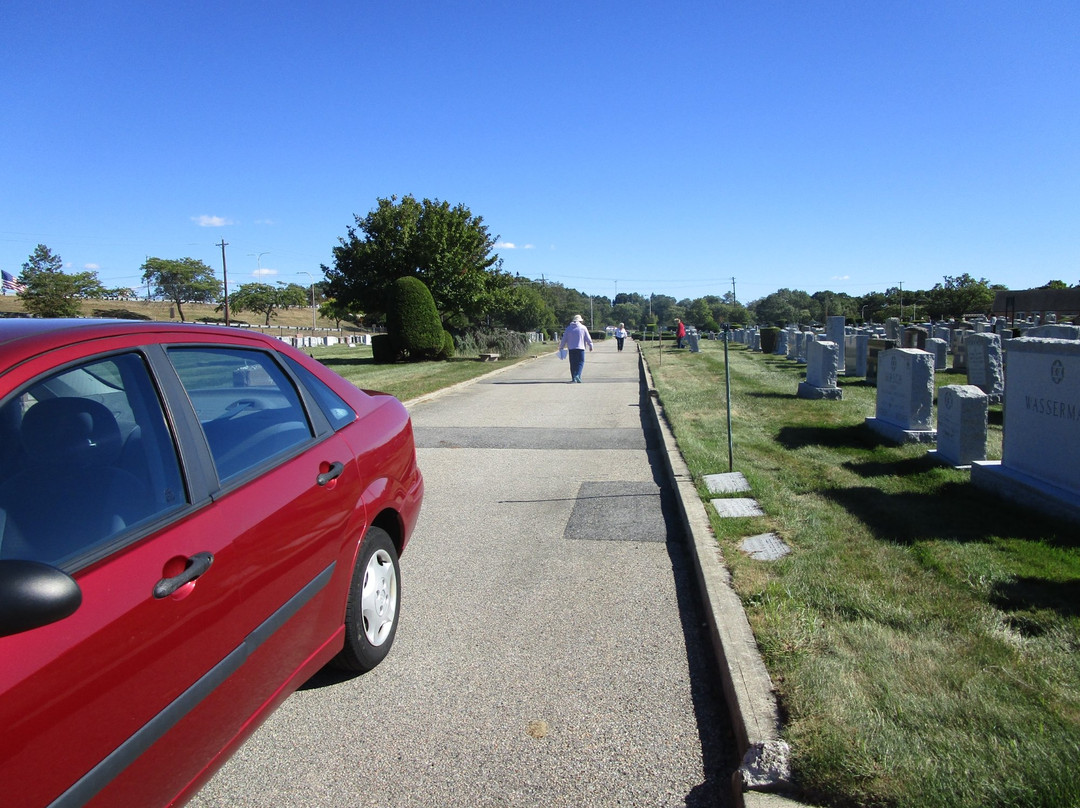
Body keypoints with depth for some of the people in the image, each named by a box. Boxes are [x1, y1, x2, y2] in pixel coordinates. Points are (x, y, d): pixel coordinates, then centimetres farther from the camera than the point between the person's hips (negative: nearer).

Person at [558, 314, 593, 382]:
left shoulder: (568, 328, 8)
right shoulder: (583, 328, 2)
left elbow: (564, 339, 9)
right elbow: (588, 338, 3)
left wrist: (561, 347, 17)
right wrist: (590, 345, 14)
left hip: (571, 349, 3)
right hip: (580, 348, -3)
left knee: (573, 364, 7)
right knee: (580, 362, 0)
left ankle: (573, 378, 6)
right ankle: (577, 375, -21)